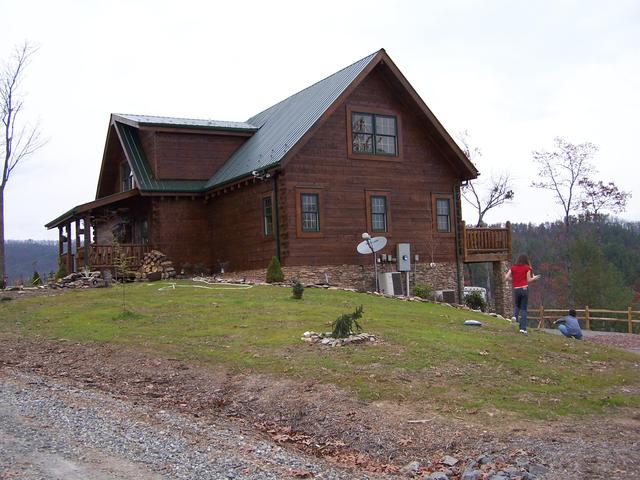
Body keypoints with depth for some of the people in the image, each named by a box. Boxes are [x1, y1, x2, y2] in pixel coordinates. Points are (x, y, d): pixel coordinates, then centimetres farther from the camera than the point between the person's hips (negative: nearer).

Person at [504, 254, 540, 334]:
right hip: (524, 289, -2)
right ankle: (523, 328, -1)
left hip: (516, 289, 2)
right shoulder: (527, 268, 1)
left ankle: (514, 316, -6)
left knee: (516, 306, 25)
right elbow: (528, 280, 2)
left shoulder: (513, 267, 6)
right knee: (523, 309, 5)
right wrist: (534, 278, 20)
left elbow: (506, 278, 1)